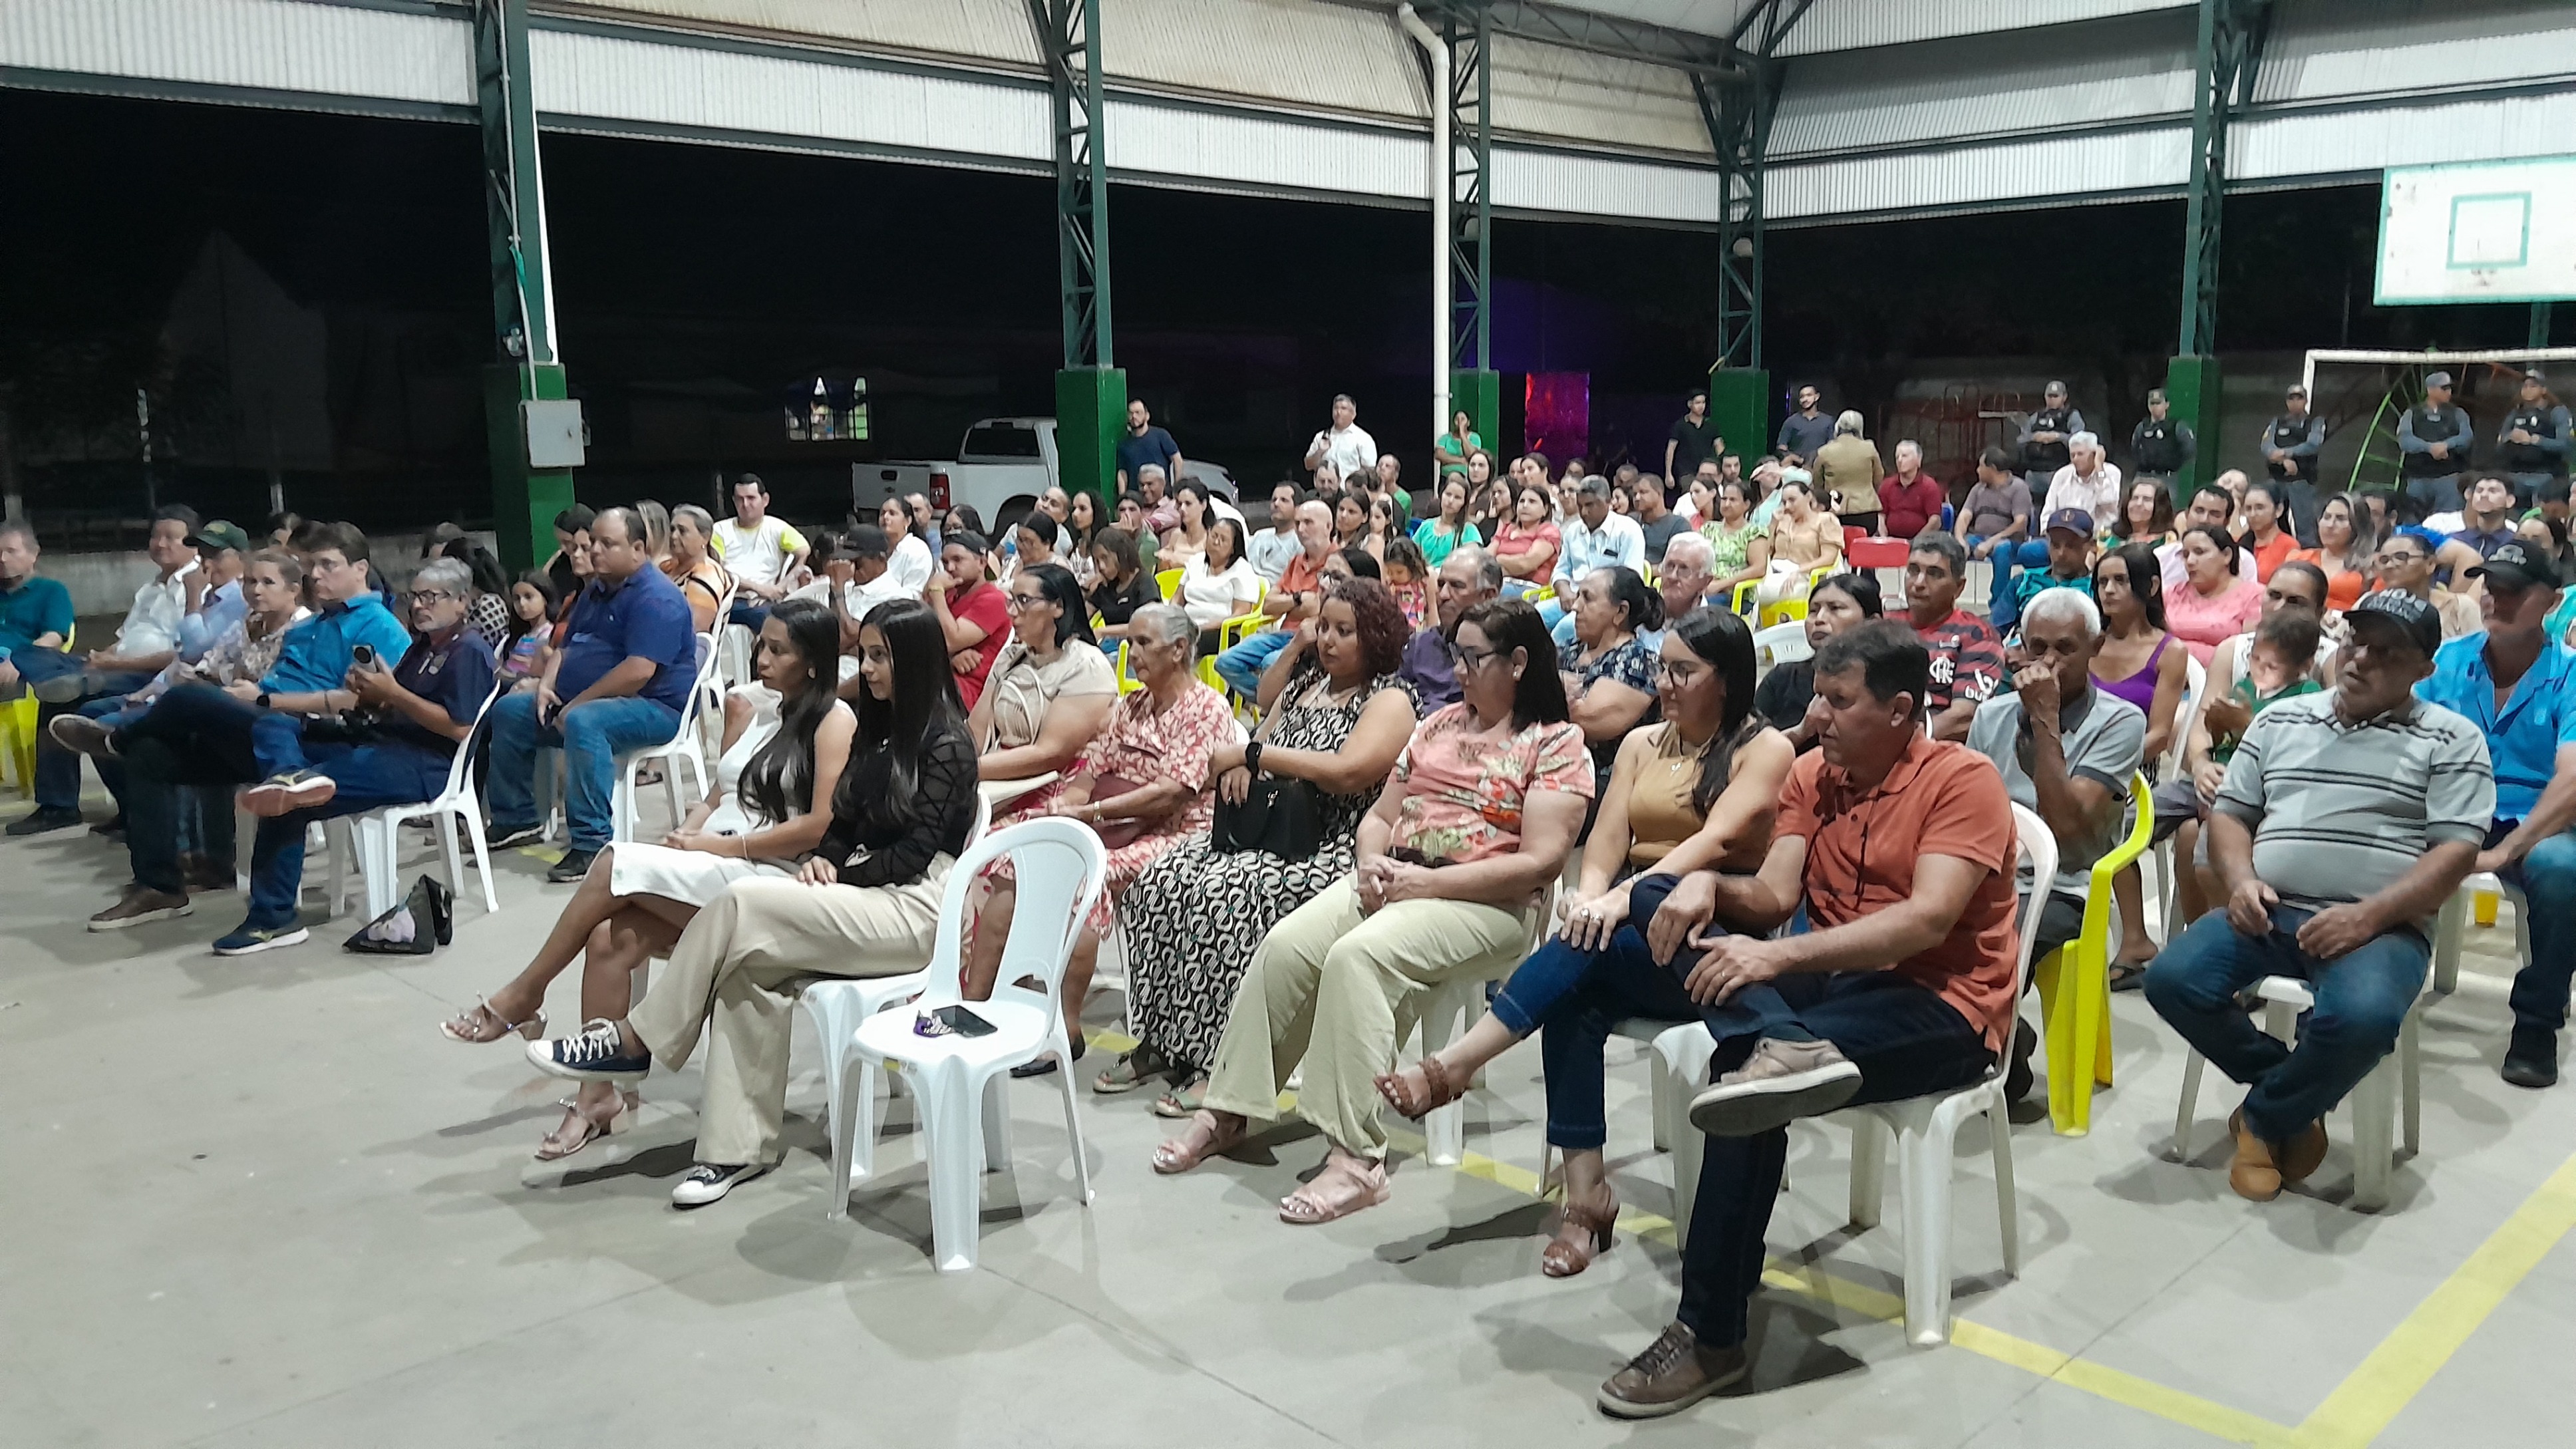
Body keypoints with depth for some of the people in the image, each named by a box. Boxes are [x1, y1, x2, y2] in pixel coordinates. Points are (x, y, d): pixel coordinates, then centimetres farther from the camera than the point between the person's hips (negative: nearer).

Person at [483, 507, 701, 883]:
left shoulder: (656, 597, -17)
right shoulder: (596, 591, 15)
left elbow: (639, 672, -28)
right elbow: (566, 647, 23)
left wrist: (576, 703, -21)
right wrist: (546, 686, 2)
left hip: (655, 708, -11)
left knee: (583, 723, -38)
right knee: (508, 711, 7)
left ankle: (591, 844, -36)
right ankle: (516, 821, 14)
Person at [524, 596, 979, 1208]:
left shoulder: (945, 744, -7)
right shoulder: (878, 731, 18)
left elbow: (917, 849, -13)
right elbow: (844, 821, 18)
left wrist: (839, 878, -11)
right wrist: (824, 861, -2)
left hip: (916, 908, -8)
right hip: (861, 893, 8)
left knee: (742, 902, -23)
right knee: (749, 969, -21)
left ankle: (634, 1041, -9)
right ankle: (740, 1147, -20)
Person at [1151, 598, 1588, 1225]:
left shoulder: (1557, 745, -2)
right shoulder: (1440, 724, 19)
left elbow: (1540, 862, -13)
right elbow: (1380, 815, 21)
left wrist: (1429, 882, -16)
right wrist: (1372, 864, -3)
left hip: (1484, 904, -6)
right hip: (1392, 882, 7)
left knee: (1356, 955, -32)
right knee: (1286, 947, -17)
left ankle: (1355, 1156, -32)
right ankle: (1227, 1111, -6)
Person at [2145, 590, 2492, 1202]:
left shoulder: (2451, 740, 5)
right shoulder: (2280, 720, 16)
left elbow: (2457, 851, -4)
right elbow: (2229, 812, 17)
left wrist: (2369, 914, -19)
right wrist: (2241, 880, -5)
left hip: (2380, 928, -4)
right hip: (2269, 913, 4)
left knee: (2362, 1017, -36)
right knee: (2172, 979, -22)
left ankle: (2265, 1117, -4)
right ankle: (2296, 1100, 2)